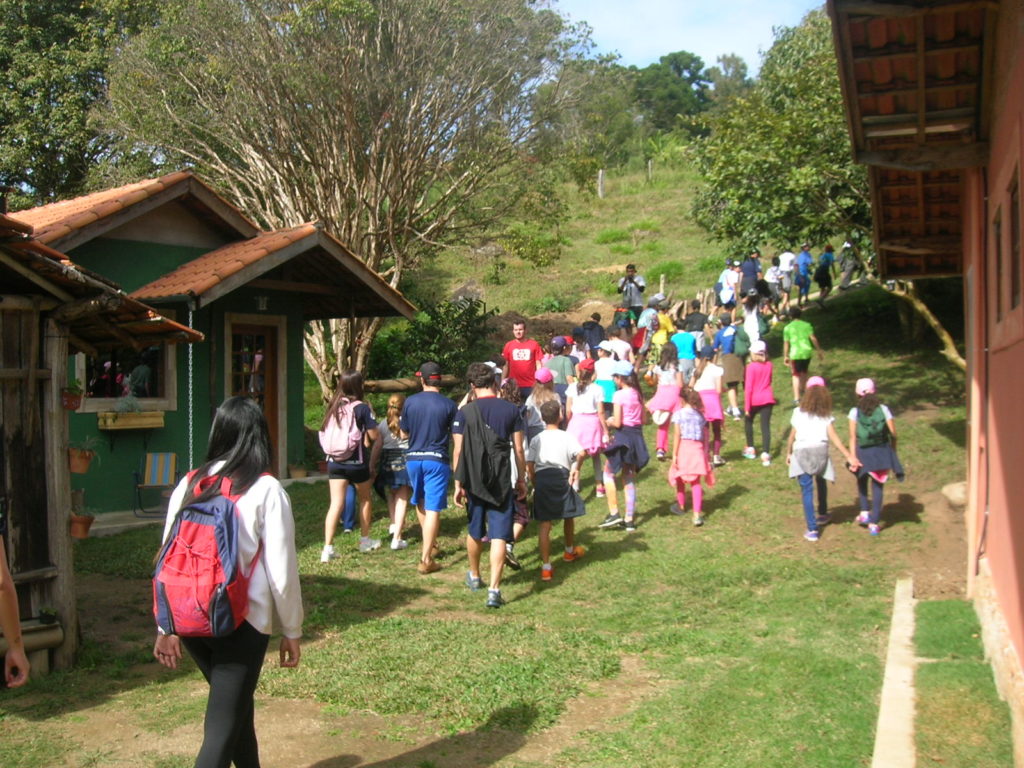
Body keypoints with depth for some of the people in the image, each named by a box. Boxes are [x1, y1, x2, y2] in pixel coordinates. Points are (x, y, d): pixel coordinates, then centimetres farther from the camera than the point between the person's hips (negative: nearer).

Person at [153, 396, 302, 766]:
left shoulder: (188, 485, 2)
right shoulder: (266, 490, -10)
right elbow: (282, 571, -9)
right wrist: (292, 631, 3)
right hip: (241, 622, -5)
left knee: (236, 705, 26)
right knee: (222, 728, 2)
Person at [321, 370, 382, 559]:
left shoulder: (333, 406, 2)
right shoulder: (361, 408, -12)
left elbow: (325, 432, 12)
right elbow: (374, 437, -11)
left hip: (334, 462, 3)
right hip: (357, 463, -3)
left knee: (335, 503, 0)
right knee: (364, 499, 20)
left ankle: (328, 548, -10)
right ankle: (365, 540, 32)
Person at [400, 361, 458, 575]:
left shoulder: (410, 402, -2)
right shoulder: (448, 404, -8)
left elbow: (404, 433, 6)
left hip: (413, 458, 3)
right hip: (436, 460, -3)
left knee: (420, 502, 24)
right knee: (432, 509, -3)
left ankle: (428, 543, 37)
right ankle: (426, 560, -6)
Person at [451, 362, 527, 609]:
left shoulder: (465, 412, -4)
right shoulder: (511, 410, -1)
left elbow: (458, 451, -5)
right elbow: (519, 450, 1)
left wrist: (458, 484, 1)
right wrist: (522, 480, 11)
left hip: (474, 481, 1)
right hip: (501, 482, -1)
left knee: (475, 532, 19)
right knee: (499, 535, -1)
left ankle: (474, 576, 39)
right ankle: (494, 589, -10)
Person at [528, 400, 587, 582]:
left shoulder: (537, 439, 8)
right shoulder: (566, 437, 2)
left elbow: (529, 465, 0)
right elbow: (581, 453, -16)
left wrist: (534, 483, 12)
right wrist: (576, 468, 0)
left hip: (541, 479, 1)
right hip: (562, 477, -1)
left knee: (544, 524, 0)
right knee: (569, 515, 24)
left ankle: (546, 567, -6)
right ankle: (570, 551, 46)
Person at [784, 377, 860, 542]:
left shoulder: (799, 412, 1)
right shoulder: (826, 414, 3)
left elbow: (792, 436, 2)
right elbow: (833, 436, -6)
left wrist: (788, 453, 17)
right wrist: (849, 456, -6)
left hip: (801, 453, -2)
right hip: (821, 451, 2)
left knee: (807, 490, -2)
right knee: (821, 482, 27)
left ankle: (812, 529, -8)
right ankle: (822, 515, 46)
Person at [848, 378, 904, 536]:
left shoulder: (855, 412, -6)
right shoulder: (883, 409, -4)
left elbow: (853, 436, -12)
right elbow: (893, 433, -4)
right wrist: (893, 451, 10)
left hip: (863, 452, 0)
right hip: (881, 452, 0)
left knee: (862, 482, 26)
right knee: (878, 487, 9)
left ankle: (864, 512, 15)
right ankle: (874, 523, 8)